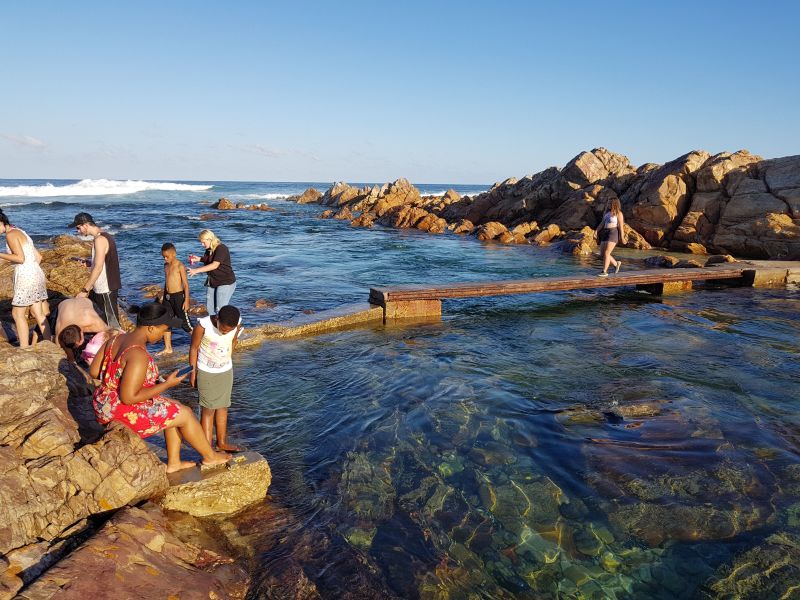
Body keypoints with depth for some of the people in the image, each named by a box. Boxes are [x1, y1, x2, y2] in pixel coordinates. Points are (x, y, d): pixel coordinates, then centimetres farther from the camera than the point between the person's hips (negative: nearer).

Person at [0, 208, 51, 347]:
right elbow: (38, 257, 19)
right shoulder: (20, 232, 18)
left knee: (17, 314, 1)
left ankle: (24, 349, 5)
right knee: (38, 314, 11)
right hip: (36, 274, 9)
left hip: (25, 277, -9)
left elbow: (20, 258, -18)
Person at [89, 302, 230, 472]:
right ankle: (210, 456, 23)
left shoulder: (116, 339, -1)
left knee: (174, 411, 19)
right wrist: (167, 384, -20)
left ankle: (173, 462, 27)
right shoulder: (138, 355, -29)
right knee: (185, 415, 3)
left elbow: (94, 372, 7)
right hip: (124, 412, -9)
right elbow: (128, 398, -28)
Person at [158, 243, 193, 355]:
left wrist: (186, 300, -17)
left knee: (184, 322, -1)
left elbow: (186, 284, -13)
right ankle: (168, 348, 19)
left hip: (178, 296, -7)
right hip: (167, 296, 7)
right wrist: (163, 295, 19)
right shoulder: (166, 265, 9)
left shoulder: (180, 266, -13)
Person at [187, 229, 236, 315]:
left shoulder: (221, 248, -18)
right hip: (212, 282, 9)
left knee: (220, 309, -11)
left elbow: (215, 265, -27)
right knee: (209, 308, 10)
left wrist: (196, 270, -29)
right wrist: (199, 259, 3)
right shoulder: (209, 250, 7)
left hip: (226, 282, -9)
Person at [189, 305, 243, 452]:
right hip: (206, 373, -4)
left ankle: (221, 442, 31)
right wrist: (193, 371, -5)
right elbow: (194, 348, -14)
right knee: (208, 409, -1)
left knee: (223, 407, 16)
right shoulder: (203, 325, -29)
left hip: (226, 371, 4)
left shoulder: (237, 323, -19)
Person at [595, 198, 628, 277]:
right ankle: (616, 263, 27)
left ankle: (605, 272, -10)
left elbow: (621, 226, -6)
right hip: (605, 234, 8)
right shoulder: (607, 212, 17)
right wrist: (596, 231, 2)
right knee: (602, 254, 6)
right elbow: (602, 223, 15)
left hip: (613, 234, -8)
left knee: (606, 253, -14)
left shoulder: (618, 213, -4)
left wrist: (622, 238, -7)